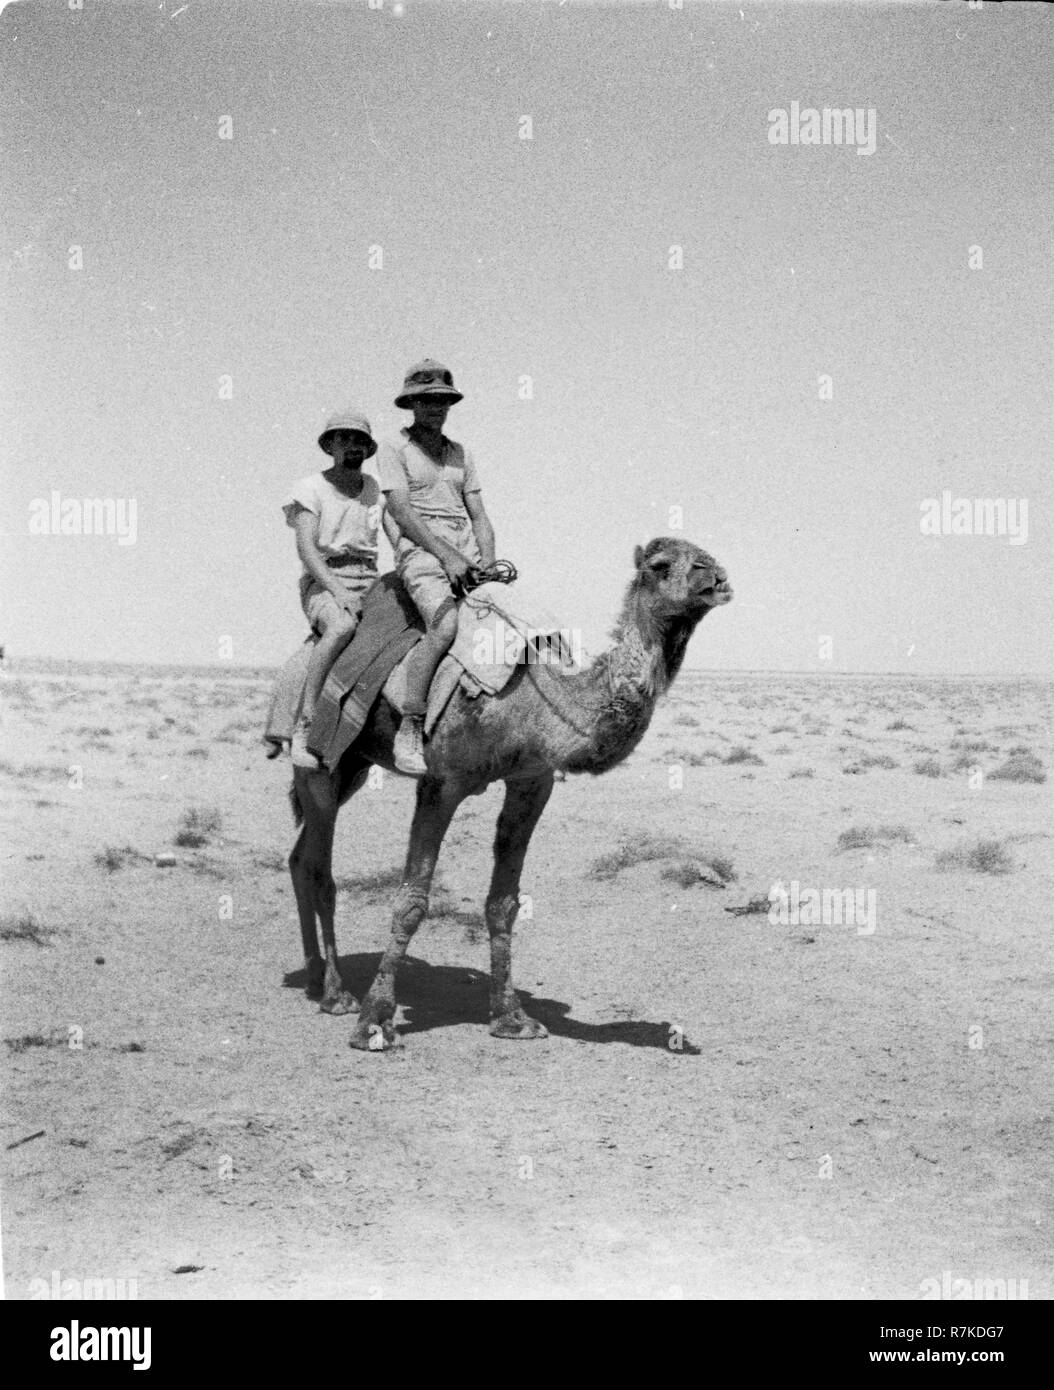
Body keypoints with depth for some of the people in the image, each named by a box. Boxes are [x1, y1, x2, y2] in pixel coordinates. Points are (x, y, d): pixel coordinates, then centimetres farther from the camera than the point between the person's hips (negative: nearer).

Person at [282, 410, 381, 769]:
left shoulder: (375, 489, 17)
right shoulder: (311, 489, 4)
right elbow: (306, 548, -7)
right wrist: (338, 591, -21)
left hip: (370, 581, 5)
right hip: (323, 582, -5)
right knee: (342, 626, -39)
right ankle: (304, 726, -35)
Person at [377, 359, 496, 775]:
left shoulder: (461, 455, 21)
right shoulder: (395, 451, 5)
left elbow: (479, 516, 16)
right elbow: (403, 512, -7)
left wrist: (487, 561, -3)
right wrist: (447, 555, -17)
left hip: (467, 556, 6)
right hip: (422, 553, -6)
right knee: (445, 626, -32)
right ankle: (409, 731, -28)